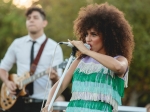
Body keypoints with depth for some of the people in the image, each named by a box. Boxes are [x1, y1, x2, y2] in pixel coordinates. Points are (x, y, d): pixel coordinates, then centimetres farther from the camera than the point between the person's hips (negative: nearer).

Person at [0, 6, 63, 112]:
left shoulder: (54, 47, -2)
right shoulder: (17, 44, 8)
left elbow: (58, 83, -6)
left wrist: (54, 77, -30)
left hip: (41, 103, -3)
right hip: (18, 101, 3)